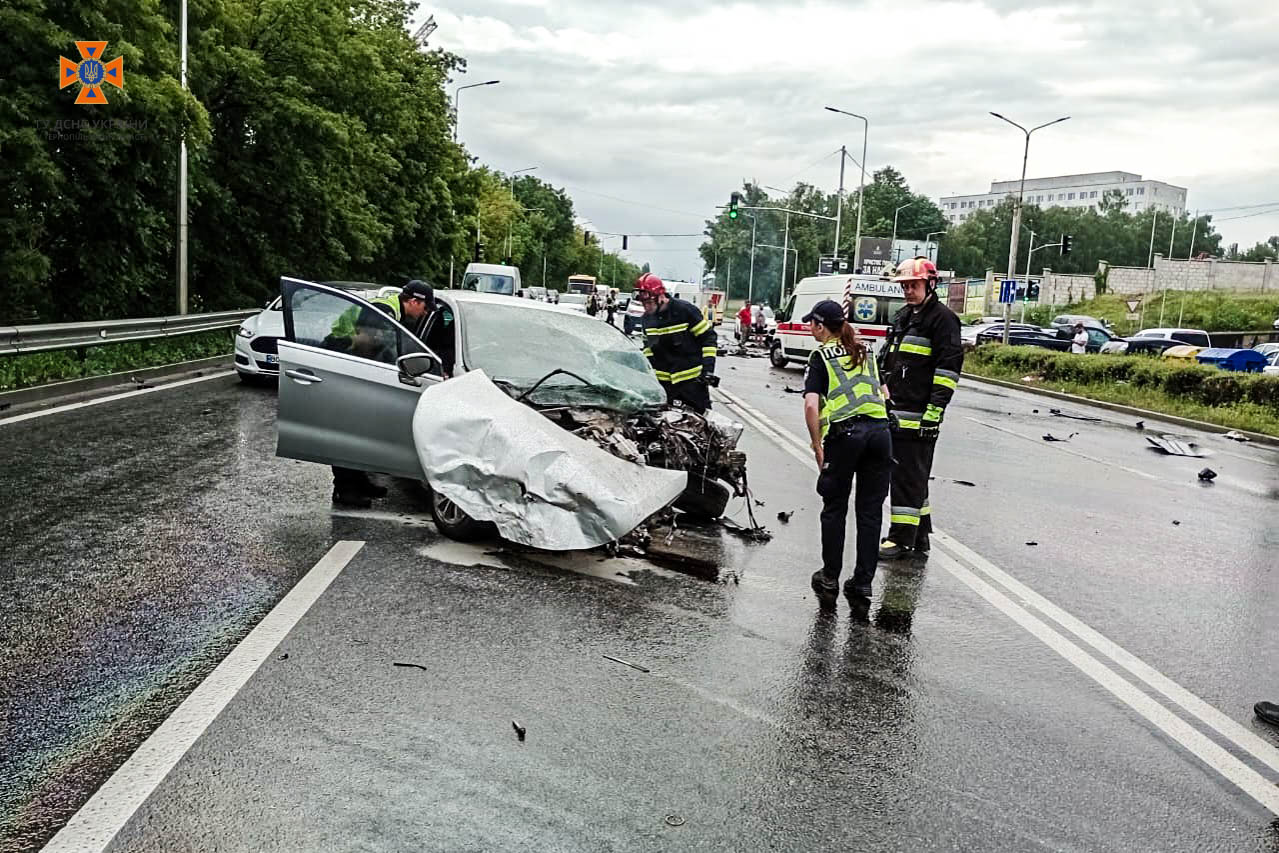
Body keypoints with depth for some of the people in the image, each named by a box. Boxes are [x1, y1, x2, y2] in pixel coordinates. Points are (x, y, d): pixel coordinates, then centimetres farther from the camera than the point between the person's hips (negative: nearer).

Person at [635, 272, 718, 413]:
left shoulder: (685, 310, -14)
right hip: (664, 381, 5)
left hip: (692, 379, -5)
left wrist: (708, 369, -15)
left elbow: (709, 338, -10)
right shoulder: (648, 317, 6)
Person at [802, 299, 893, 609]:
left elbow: (811, 405, -9)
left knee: (834, 509, 10)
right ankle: (862, 584, 13)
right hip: (880, 431, 4)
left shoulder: (821, 356, 3)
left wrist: (817, 446, -3)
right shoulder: (864, 351, 20)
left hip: (844, 434, -4)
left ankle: (830, 580, 16)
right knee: (870, 511, 9)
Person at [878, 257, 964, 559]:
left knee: (909, 476, -5)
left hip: (919, 415, -9)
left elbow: (949, 367, -14)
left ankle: (902, 537, 1)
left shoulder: (942, 318, -7)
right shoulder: (903, 316, 19)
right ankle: (919, 536, 24)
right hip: (895, 413, 9)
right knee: (909, 475, 14)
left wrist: (934, 410, -19)